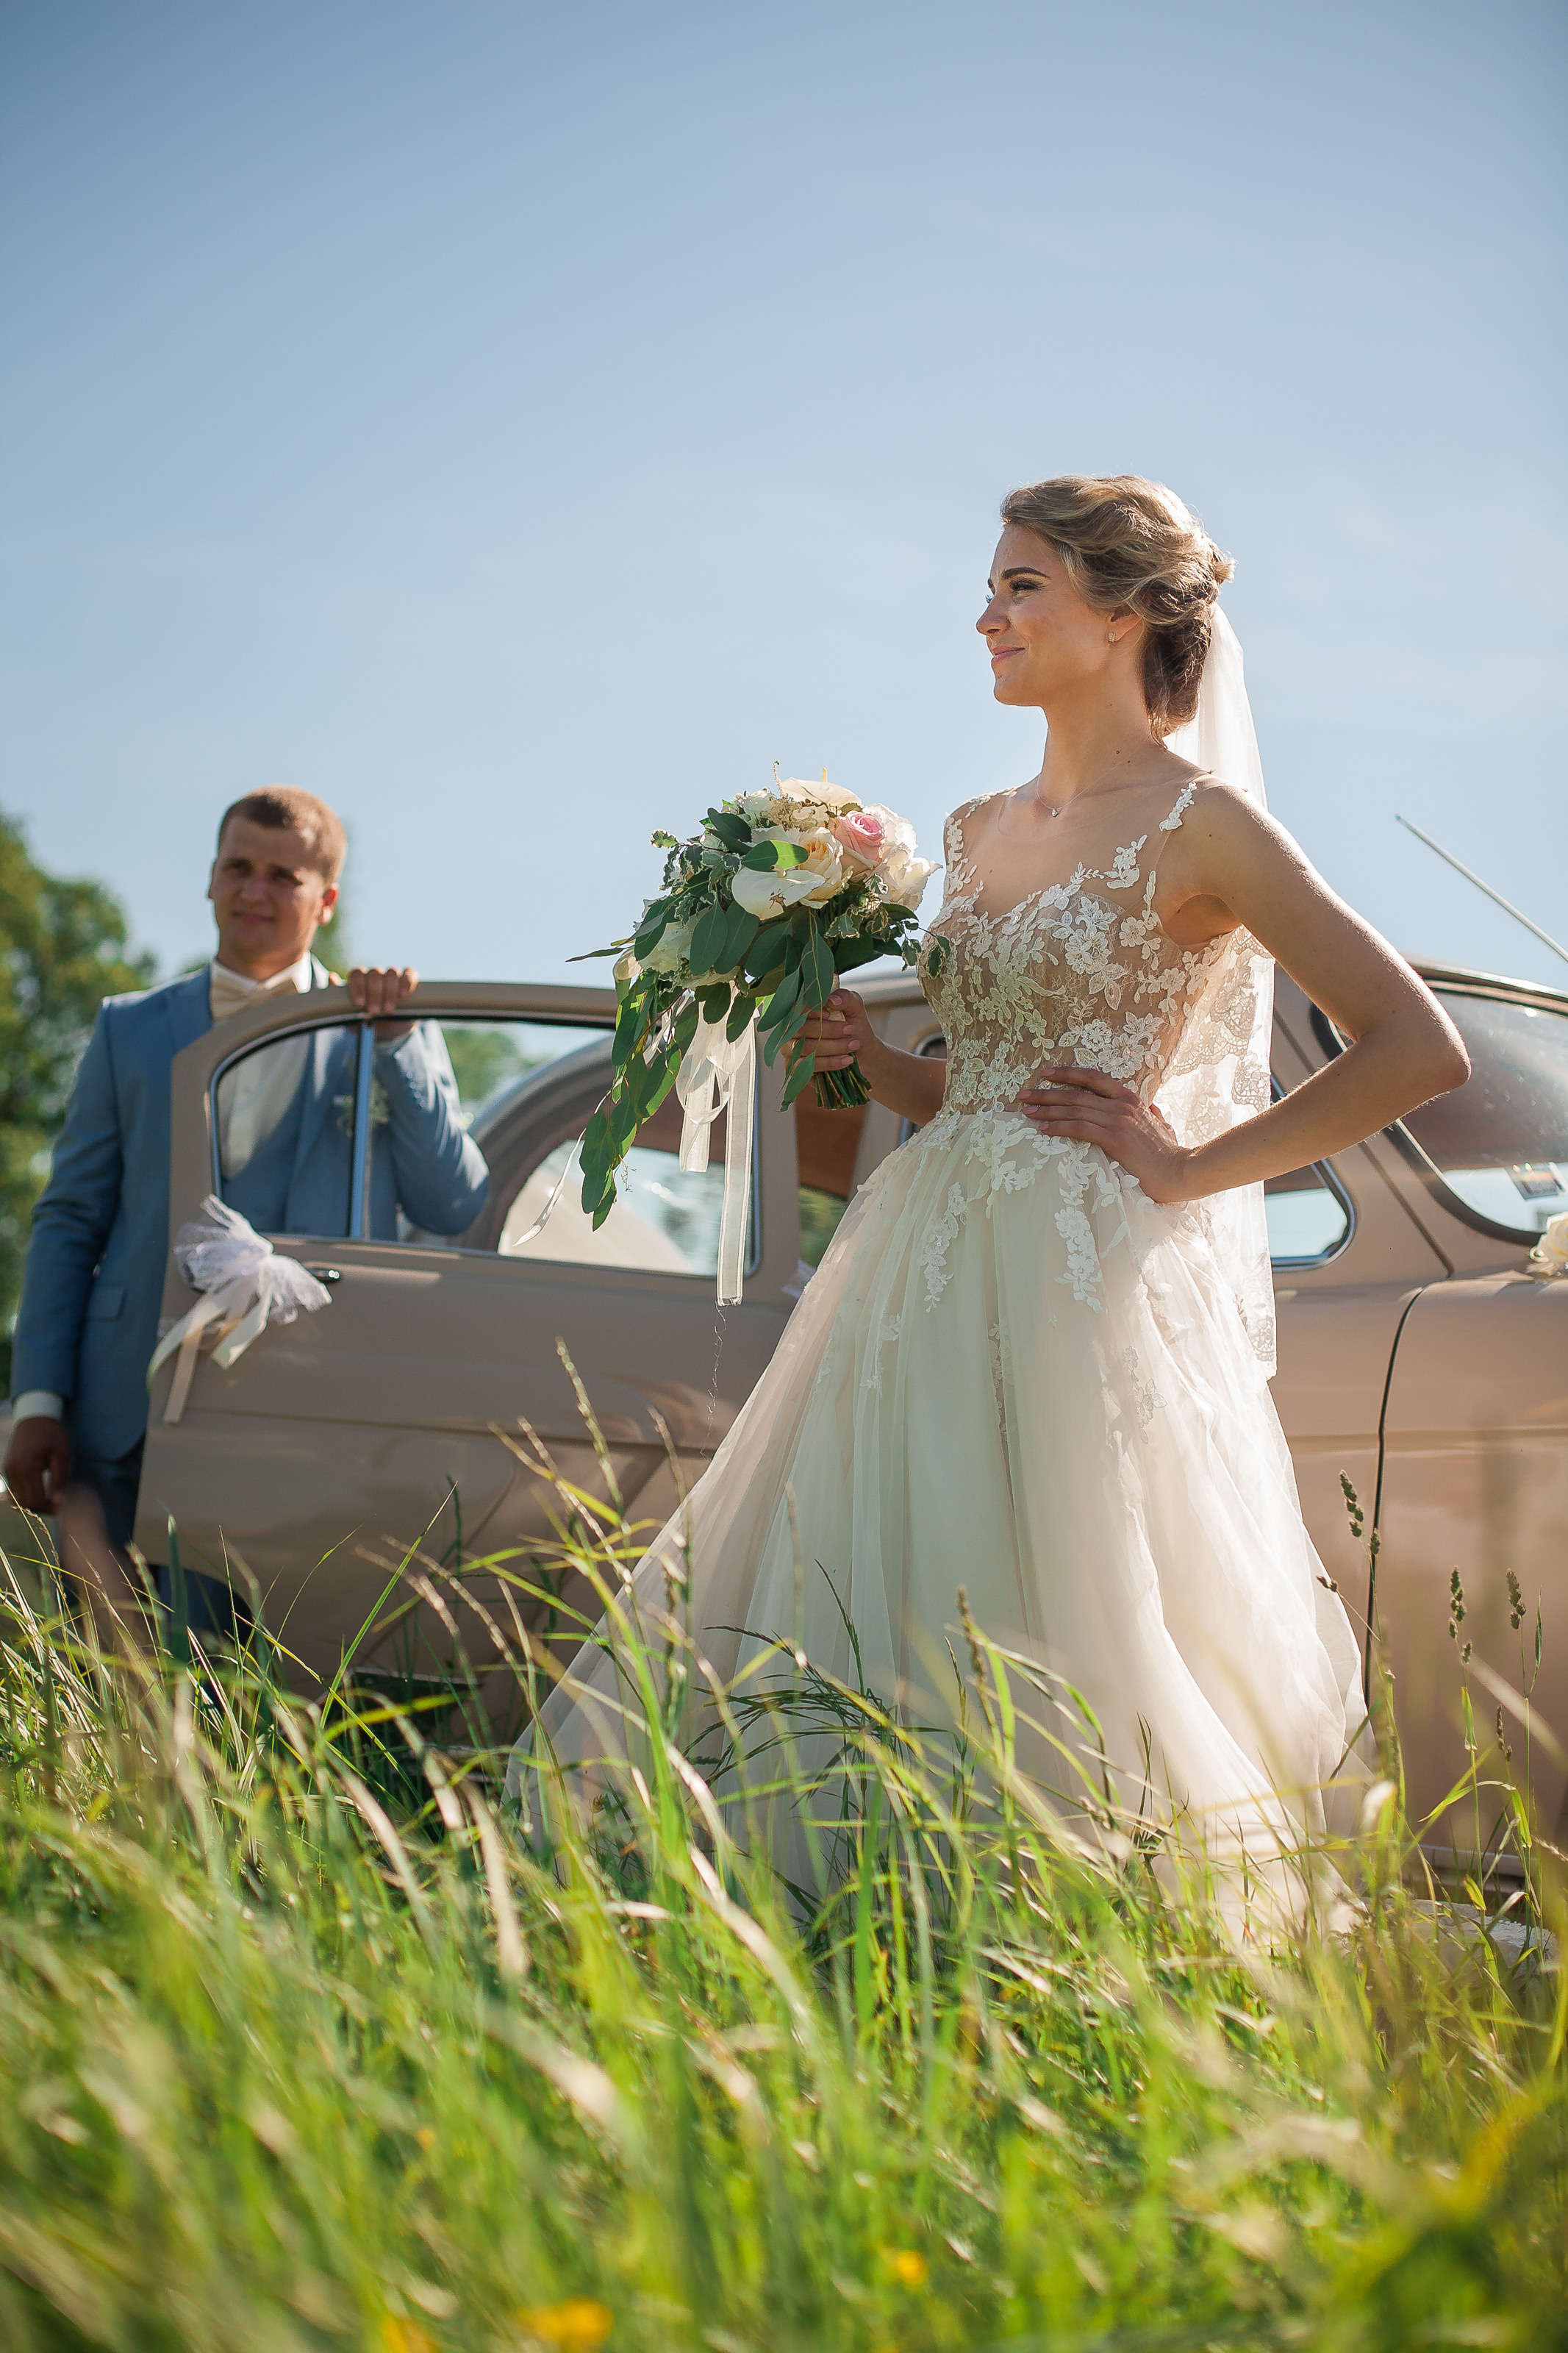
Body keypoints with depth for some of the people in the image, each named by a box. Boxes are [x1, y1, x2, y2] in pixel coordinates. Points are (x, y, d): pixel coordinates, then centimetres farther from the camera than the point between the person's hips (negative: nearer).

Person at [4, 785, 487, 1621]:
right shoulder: (130, 1029, 14)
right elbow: (68, 1222, 12)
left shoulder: (388, 1036, 10)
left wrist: (397, 1041, -7)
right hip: (134, 1419, 2)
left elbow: (457, 1211, 0)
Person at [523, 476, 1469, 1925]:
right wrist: (869, 1058, 2)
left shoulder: (1201, 825, -7)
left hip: (1088, 1277, -7)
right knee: (867, 1618, 6)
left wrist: (1192, 1168, -9)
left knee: (1052, 1661, -3)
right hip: (935, 1267, 7)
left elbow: (1421, 1050, -12)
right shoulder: (982, 832, 15)